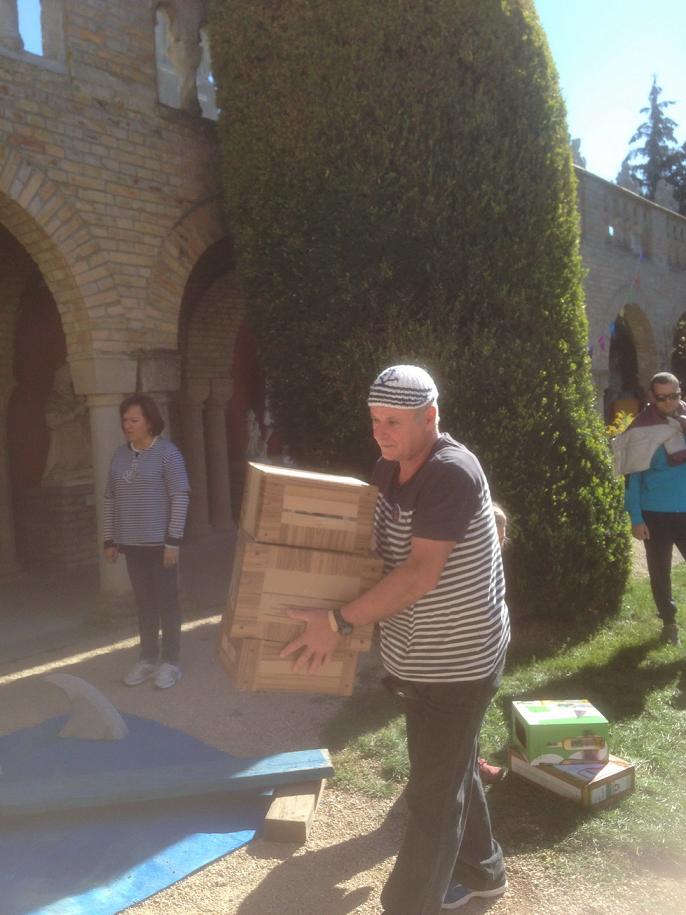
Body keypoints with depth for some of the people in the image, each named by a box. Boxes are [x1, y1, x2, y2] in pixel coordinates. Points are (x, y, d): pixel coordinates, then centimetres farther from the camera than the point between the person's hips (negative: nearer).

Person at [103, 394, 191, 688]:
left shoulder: (167, 453, -10)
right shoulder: (120, 455, 8)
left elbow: (180, 498, -13)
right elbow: (110, 499, 13)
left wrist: (173, 541, -16)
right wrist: (110, 540, 10)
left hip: (160, 542, -5)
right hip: (131, 543, 5)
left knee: (166, 602, 3)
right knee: (143, 602, 13)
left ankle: (170, 661, 14)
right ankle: (148, 658, 24)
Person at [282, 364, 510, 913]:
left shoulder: (451, 473, -24)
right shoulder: (388, 471, 3)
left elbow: (420, 575, -30)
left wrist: (339, 622, -32)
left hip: (459, 659, -9)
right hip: (423, 656, 9)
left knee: (433, 792, 3)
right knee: (453, 771, 24)